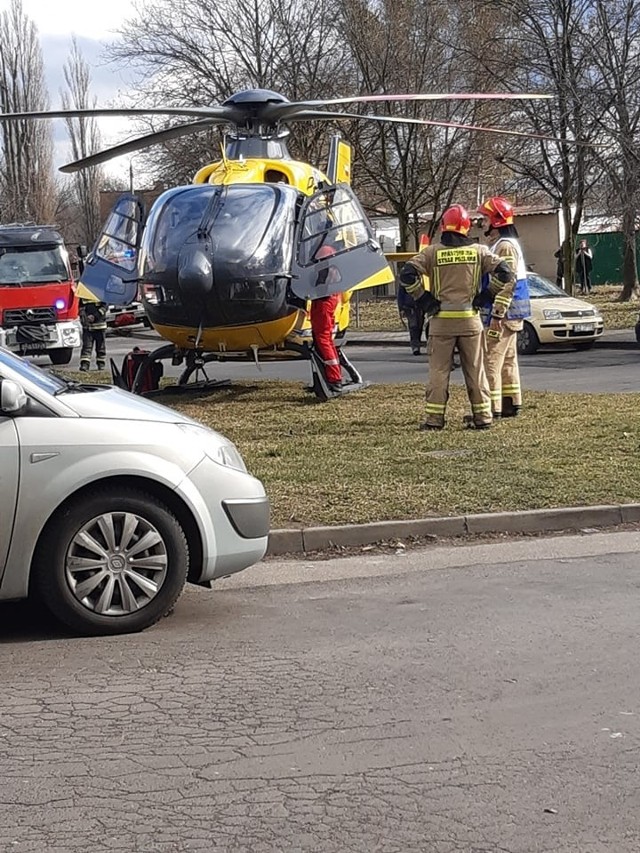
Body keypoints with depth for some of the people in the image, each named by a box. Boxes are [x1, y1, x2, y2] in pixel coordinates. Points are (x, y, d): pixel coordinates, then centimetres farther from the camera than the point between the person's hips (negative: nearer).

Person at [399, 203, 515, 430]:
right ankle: (482, 417, 10)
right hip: (470, 319, 1)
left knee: (439, 371, 4)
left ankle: (435, 418, 2)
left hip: (441, 320, -1)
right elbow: (505, 273, -2)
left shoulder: (432, 252, -2)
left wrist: (424, 299, -2)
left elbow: (407, 275, -11)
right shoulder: (478, 251, 3)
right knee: (475, 371, 8)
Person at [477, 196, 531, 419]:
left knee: (490, 361, -9)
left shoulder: (505, 246, -16)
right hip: (511, 315, 11)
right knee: (508, 360, 16)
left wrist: (496, 315, -23)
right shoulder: (508, 244, 18)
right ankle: (511, 404, 22)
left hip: (503, 315, -11)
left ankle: (491, 409, -8)